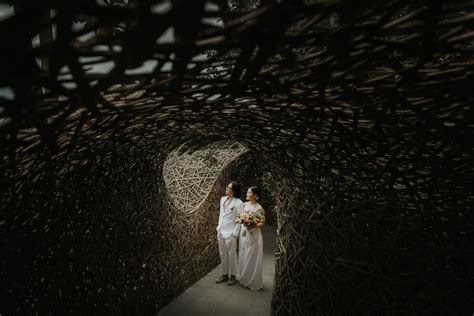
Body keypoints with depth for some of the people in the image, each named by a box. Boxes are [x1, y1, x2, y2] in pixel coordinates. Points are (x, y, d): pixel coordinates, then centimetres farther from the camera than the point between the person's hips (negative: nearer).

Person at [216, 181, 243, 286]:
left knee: (231, 255, 6)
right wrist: (219, 228, 13)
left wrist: (235, 234, -13)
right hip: (221, 232, 6)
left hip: (231, 233, -6)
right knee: (223, 254, 15)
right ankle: (225, 274, 29)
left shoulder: (238, 203, -12)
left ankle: (232, 276, 22)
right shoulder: (223, 199, 7)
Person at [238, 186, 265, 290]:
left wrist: (253, 225, -26)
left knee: (252, 259, 4)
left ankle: (254, 282, 20)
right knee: (243, 257, 14)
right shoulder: (245, 204, 4)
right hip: (243, 233, 7)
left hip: (253, 235, -6)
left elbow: (262, 223, -11)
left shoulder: (259, 208, -15)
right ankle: (245, 279, 31)